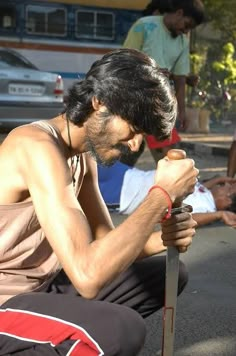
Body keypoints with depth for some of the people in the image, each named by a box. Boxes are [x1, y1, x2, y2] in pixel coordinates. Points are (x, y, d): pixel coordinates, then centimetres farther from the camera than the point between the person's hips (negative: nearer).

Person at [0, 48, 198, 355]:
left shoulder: (85, 152, 5)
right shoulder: (38, 147, -25)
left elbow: (106, 241, 7)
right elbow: (88, 274, -35)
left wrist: (163, 238, -14)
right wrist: (163, 193, -28)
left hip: (42, 286, 9)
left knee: (167, 273, 8)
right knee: (123, 329, -33)